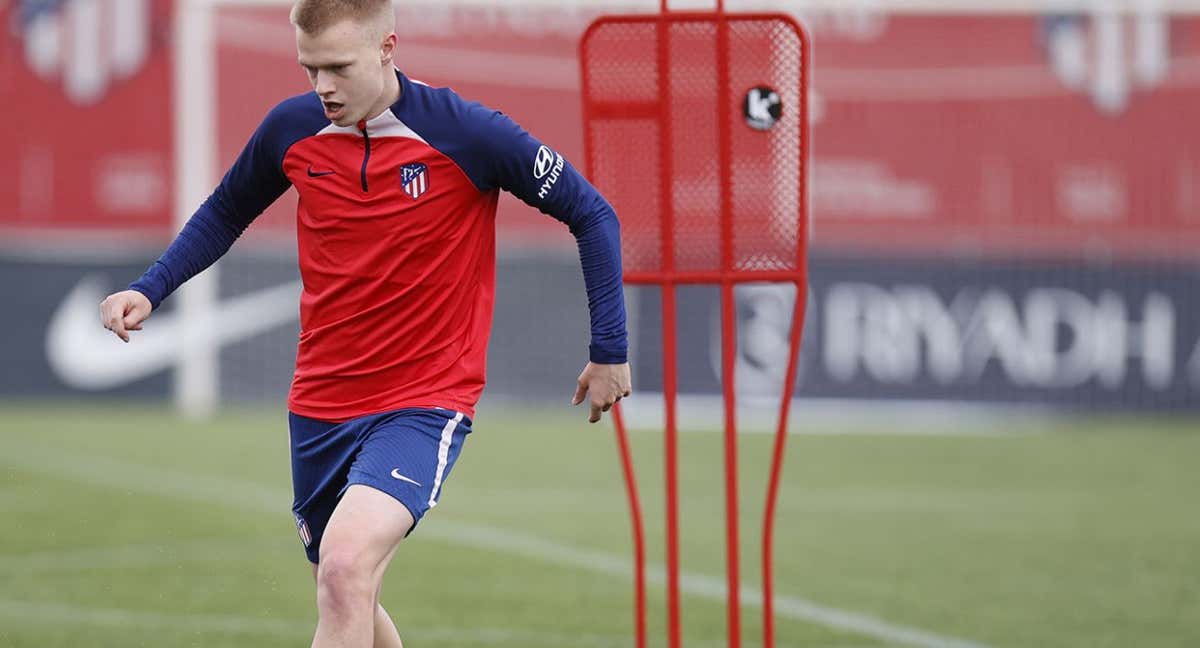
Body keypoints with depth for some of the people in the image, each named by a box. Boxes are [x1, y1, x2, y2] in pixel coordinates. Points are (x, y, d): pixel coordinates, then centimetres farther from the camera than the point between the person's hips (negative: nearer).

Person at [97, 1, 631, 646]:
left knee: (345, 566, -27)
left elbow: (592, 215, -4)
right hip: (319, 405, 5)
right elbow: (226, 211, 18)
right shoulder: (291, 129, -2)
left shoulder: (468, 133, -14)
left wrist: (609, 349, -4)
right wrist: (149, 289, 5)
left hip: (426, 403, -5)